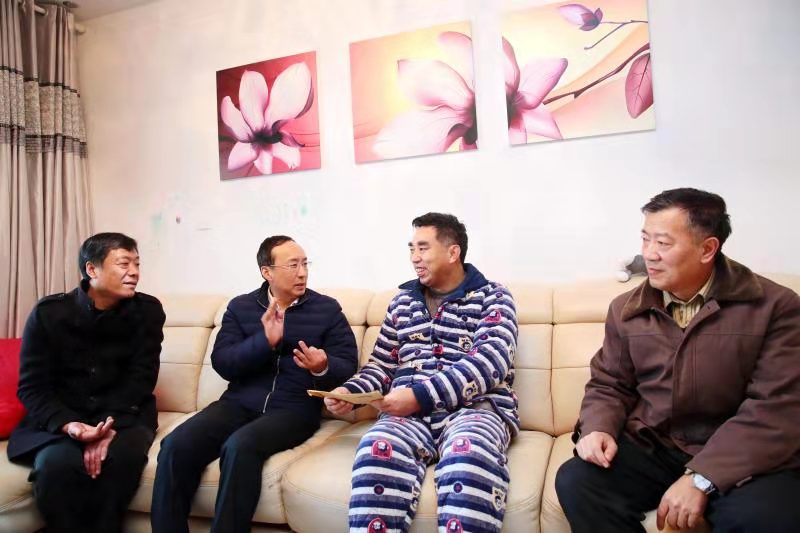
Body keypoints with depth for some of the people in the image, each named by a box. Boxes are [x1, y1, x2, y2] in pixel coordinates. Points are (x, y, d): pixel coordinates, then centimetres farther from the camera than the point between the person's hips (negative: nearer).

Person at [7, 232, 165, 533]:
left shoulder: (147, 311, -4)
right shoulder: (48, 313, -4)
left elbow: (141, 378, -6)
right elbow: (31, 387, -4)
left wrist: (110, 425, -23)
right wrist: (69, 425, -23)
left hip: (123, 415, 0)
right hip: (58, 419, 0)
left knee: (124, 455, -31)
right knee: (56, 463, -31)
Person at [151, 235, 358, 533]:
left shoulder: (327, 309, 5)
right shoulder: (240, 306, 11)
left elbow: (347, 365, 0)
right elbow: (222, 363, 0)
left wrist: (323, 368, -23)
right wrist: (265, 341, -17)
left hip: (294, 408, -2)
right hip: (240, 403, 3)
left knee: (240, 446, -31)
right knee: (176, 445, -22)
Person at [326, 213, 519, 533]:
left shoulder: (493, 297, 7)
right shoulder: (402, 301, 21)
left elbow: (489, 361, -10)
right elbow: (382, 366, 21)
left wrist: (421, 395, -20)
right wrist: (350, 391, -1)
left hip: (474, 408, -2)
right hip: (409, 411, 3)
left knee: (467, 458, -38)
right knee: (376, 451, -32)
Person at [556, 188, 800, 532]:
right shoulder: (626, 309, 6)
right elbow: (609, 385, 12)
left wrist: (701, 478, -23)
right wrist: (598, 428, -11)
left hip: (739, 458, -2)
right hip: (649, 448, 3)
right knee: (576, 481, -22)